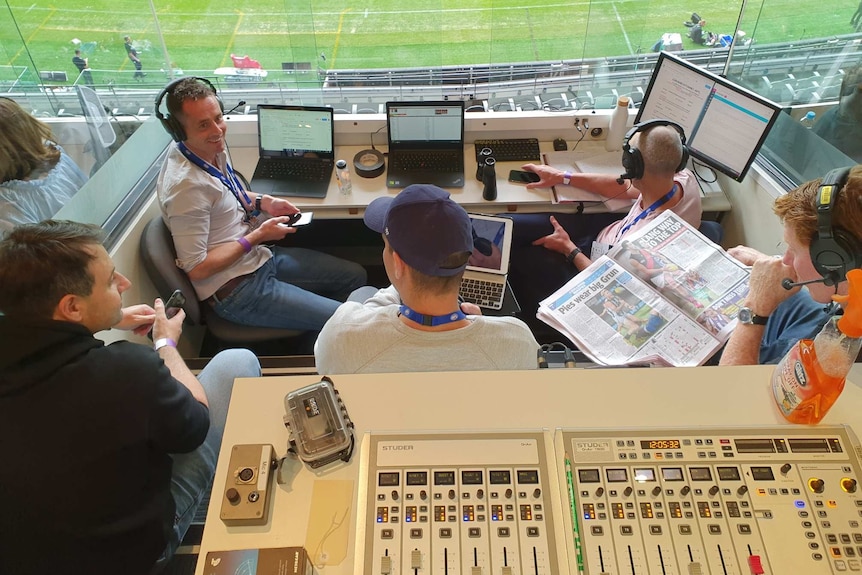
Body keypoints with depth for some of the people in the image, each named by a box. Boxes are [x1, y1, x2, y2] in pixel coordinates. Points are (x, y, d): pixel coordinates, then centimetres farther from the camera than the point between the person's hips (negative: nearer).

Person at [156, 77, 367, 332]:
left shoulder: (212, 148, -2)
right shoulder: (185, 185, -28)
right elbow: (196, 269, -24)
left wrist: (264, 202, 2)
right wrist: (257, 237, -18)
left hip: (260, 258, 9)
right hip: (236, 291, -9)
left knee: (355, 276, 13)